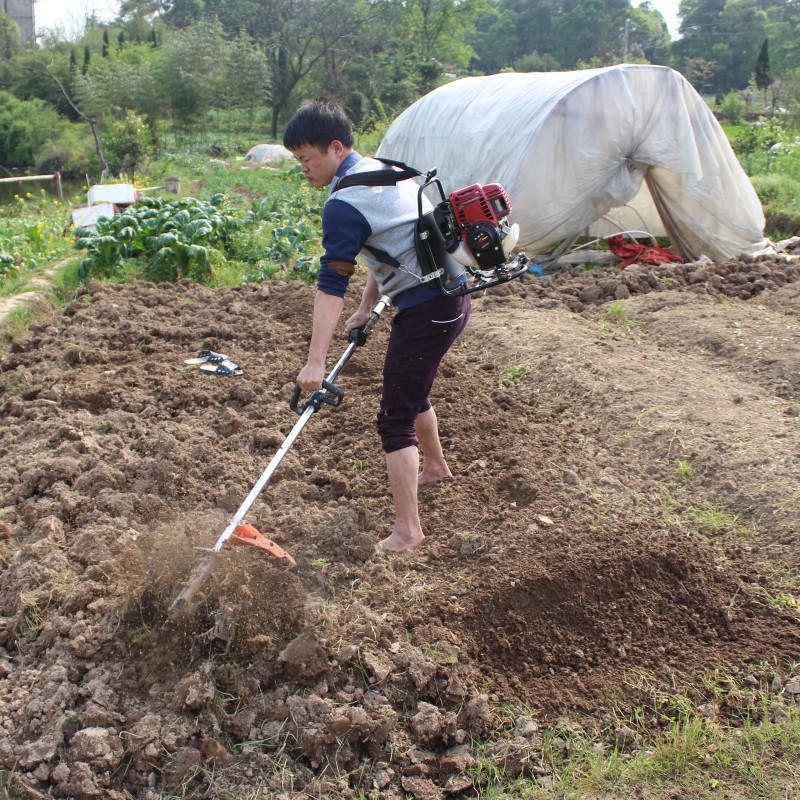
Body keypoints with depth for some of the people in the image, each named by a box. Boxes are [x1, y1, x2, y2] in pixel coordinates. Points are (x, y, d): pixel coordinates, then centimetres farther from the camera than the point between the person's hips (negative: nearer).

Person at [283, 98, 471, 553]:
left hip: (427, 309, -10)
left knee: (396, 418, -5)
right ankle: (436, 466, 51)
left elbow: (332, 285, -23)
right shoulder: (381, 169, 12)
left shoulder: (345, 203, -18)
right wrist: (367, 308, 21)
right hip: (451, 296, 10)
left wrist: (316, 362, -25)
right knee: (412, 391, 29)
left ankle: (407, 530, -3)